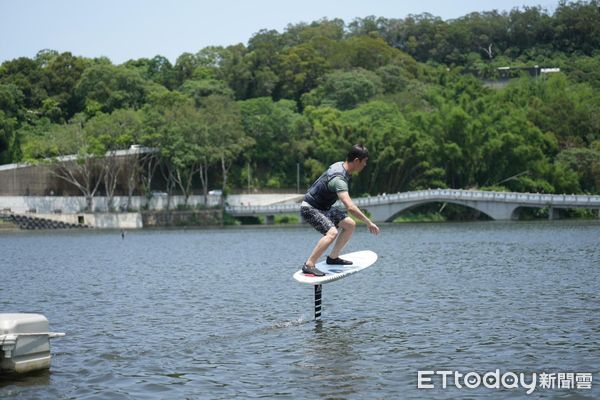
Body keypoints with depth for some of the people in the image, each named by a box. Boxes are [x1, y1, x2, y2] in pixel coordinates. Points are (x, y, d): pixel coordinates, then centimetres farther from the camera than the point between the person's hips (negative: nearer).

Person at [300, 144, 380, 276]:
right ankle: (308, 265, -27)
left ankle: (333, 257, 18)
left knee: (350, 225, 8)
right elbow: (350, 207, -40)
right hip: (310, 209, -10)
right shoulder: (339, 179, -31)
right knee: (332, 232, -30)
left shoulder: (340, 165, 1)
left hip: (323, 208, 10)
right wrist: (369, 223, -36)